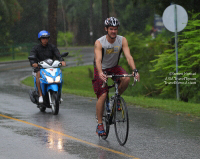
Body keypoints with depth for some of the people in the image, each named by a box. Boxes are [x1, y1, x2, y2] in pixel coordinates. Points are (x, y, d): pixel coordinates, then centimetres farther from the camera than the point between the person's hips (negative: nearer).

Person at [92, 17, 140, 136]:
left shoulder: (122, 40, -14)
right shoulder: (99, 43, -23)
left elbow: (128, 56, -22)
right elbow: (98, 60, -34)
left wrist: (135, 70, -39)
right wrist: (100, 73, -53)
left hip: (114, 67, 3)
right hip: (102, 70, -3)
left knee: (126, 79, -28)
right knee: (102, 95, -15)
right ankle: (100, 124, -6)